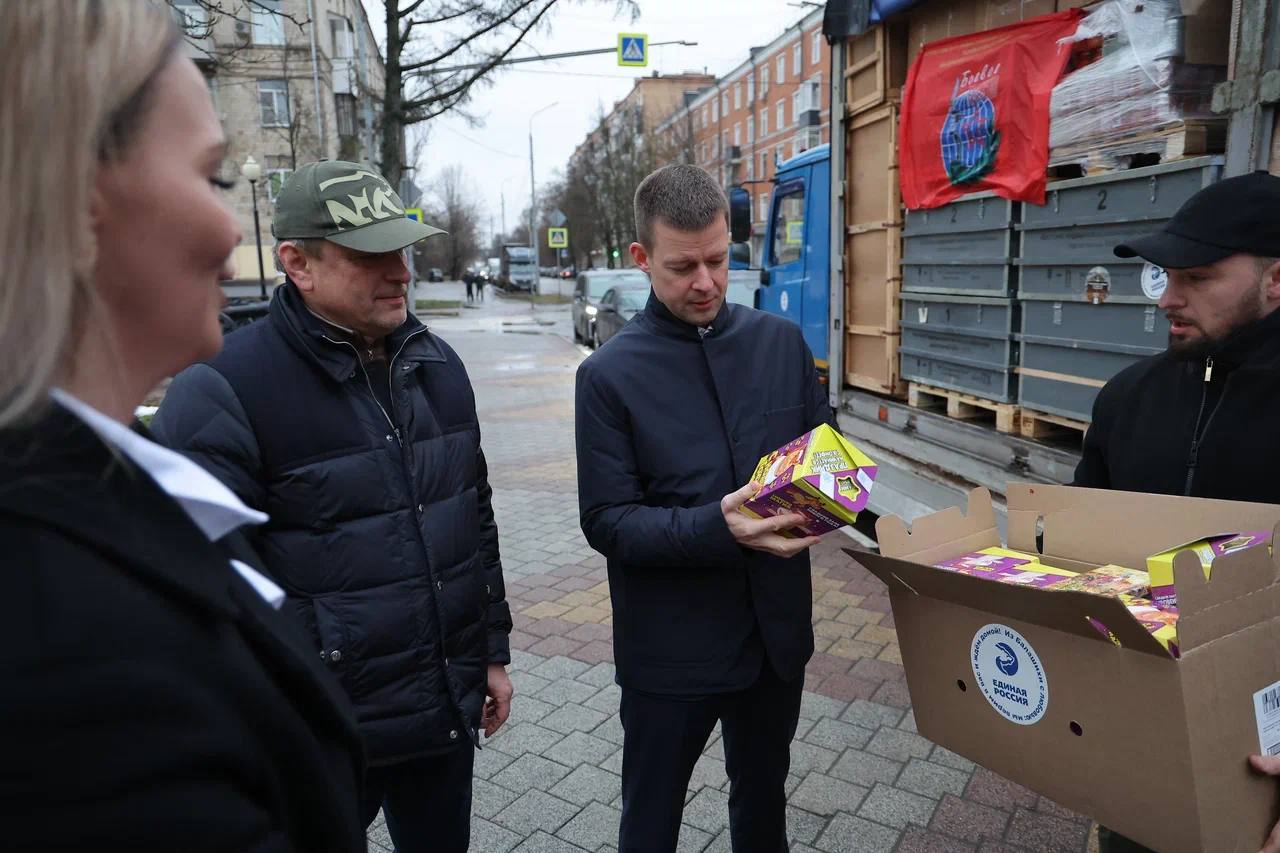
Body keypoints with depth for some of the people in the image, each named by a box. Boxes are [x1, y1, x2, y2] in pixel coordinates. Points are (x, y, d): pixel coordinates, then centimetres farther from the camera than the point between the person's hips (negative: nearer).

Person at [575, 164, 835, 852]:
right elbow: (607, 522, -13)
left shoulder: (781, 341, 0)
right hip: (671, 649, -3)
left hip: (778, 629, 4)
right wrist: (715, 529, -29)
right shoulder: (609, 375, -10)